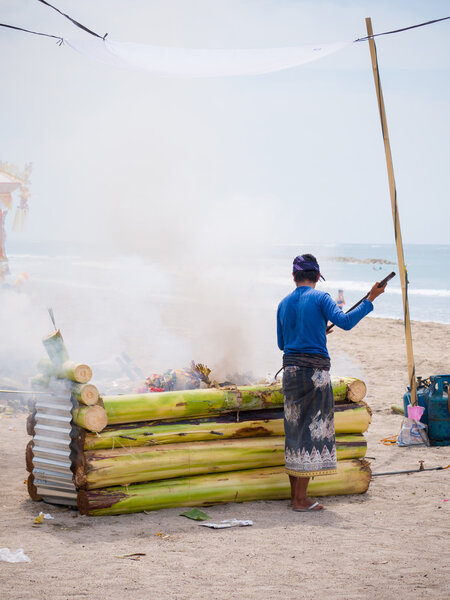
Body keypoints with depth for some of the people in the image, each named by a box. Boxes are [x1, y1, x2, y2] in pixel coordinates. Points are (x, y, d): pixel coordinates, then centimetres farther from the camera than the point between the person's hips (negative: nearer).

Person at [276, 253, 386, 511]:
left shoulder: (284, 304, 13)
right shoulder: (320, 298, -6)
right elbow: (345, 322, -19)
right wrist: (369, 300, -12)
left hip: (290, 371, 6)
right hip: (315, 371, -6)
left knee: (295, 430, 12)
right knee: (312, 430, -2)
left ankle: (296, 494, 17)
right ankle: (300, 499, -2)